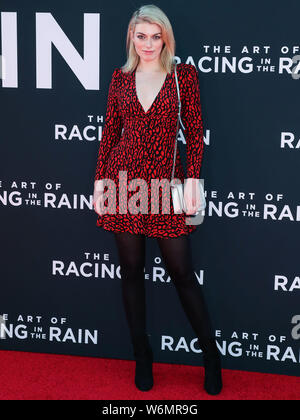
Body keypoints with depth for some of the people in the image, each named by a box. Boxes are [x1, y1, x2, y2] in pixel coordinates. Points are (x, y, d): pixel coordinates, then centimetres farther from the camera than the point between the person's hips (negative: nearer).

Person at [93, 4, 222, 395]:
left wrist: (192, 181, -9)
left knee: (181, 271, -1)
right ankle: (142, 356, 23)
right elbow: (110, 132, 10)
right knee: (131, 268, 8)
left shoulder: (184, 75, 1)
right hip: (124, 178, 3)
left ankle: (212, 358, 16)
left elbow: (195, 132, -1)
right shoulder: (120, 77, 7)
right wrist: (100, 180, 5)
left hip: (165, 180, -2)